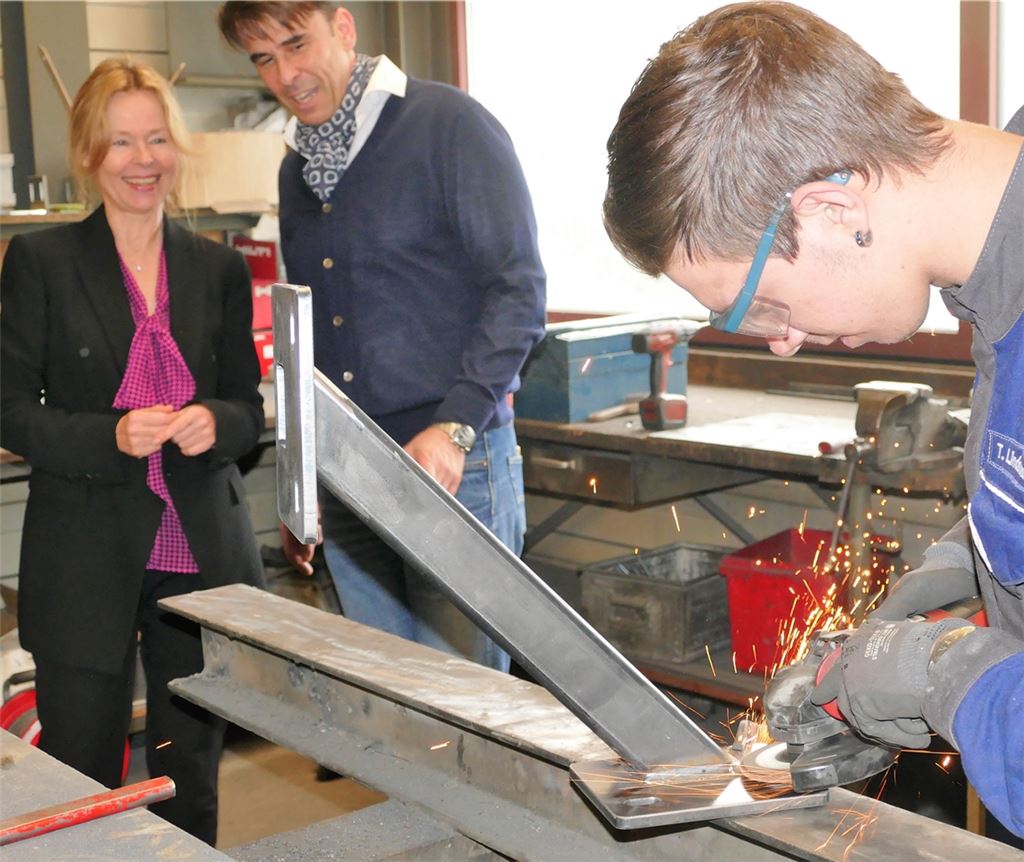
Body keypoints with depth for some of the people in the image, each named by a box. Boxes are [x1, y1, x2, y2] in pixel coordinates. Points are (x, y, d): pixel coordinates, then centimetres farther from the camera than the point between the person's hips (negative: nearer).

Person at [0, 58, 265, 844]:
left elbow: (249, 409, 11)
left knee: (193, 781, 12)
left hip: (203, 554, 3)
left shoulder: (220, 269, 8)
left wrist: (215, 422, -12)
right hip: (87, 563, -3)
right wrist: (112, 435, -20)